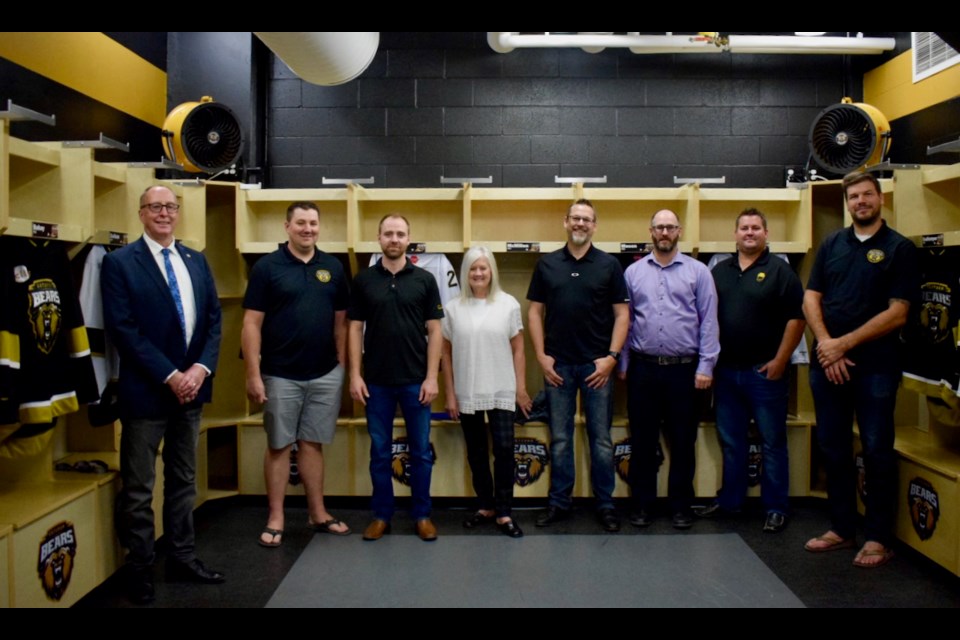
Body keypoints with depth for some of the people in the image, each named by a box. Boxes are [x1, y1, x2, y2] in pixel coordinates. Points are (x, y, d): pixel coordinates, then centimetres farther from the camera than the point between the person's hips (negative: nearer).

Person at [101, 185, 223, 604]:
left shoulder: (196, 261, 10)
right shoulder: (119, 262, -6)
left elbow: (214, 320, 7)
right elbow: (123, 329, -13)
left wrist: (200, 368, -8)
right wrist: (170, 375, -16)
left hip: (192, 384, 5)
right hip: (146, 388, -5)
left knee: (184, 479, 15)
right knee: (138, 487, 5)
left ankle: (182, 558, 27)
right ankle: (140, 568, 20)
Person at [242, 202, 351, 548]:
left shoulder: (333, 268, 6)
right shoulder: (267, 266, -5)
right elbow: (252, 324, -6)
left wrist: (341, 365, 6)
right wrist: (253, 374, -11)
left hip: (325, 374, 3)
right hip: (280, 375, -3)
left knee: (312, 443, 13)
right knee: (279, 446, 8)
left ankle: (318, 513, 23)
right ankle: (275, 518, 19)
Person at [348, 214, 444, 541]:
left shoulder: (424, 279, 1)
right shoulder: (363, 280, 3)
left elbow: (434, 330, 0)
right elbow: (355, 329, 3)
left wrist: (432, 376, -6)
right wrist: (355, 375, -4)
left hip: (416, 380, 0)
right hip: (376, 381, 1)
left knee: (421, 451, 8)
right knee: (379, 451, 9)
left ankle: (422, 514, 21)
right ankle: (381, 514, 21)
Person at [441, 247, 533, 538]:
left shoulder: (509, 304, -1)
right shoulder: (453, 308, 1)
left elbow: (517, 349, 3)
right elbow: (446, 353, 4)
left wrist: (521, 388, 0)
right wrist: (450, 394, 2)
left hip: (502, 391, -1)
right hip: (467, 393, 2)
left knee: (504, 449, -6)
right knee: (476, 452, 12)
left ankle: (503, 512, 6)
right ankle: (486, 506, 27)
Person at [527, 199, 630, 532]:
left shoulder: (609, 265, 2)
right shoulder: (547, 264, 5)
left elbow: (622, 314, 0)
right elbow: (535, 312, 6)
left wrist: (611, 356, -9)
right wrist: (541, 356, -2)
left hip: (597, 364, -1)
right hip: (558, 364, 1)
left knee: (601, 438, 6)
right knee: (560, 438, 9)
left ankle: (605, 504, 17)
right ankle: (559, 501, 20)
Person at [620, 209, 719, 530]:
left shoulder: (698, 272, 2)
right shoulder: (633, 272, 7)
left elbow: (708, 322, 0)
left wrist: (706, 366, -6)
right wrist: (622, 364, 5)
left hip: (684, 369, -1)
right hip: (643, 368, 1)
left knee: (683, 442, 7)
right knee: (642, 441, 8)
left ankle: (681, 506, 21)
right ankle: (642, 504, 20)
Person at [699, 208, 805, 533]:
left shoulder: (779, 270, -3)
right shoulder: (720, 271, 11)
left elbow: (796, 318, -8)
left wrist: (780, 360, -13)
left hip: (765, 371, -5)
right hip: (726, 370, 5)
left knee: (773, 442, 4)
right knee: (730, 441, 14)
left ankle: (776, 508, 14)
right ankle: (729, 500, 26)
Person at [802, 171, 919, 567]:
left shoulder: (899, 249, -1)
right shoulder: (831, 245, 11)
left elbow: (897, 314, -9)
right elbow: (811, 300, 5)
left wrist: (845, 343, -14)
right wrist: (826, 344, -10)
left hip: (875, 367, -4)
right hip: (827, 365, 4)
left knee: (877, 453, 2)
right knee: (833, 449, 11)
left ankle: (879, 538, 14)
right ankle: (841, 528, 24)